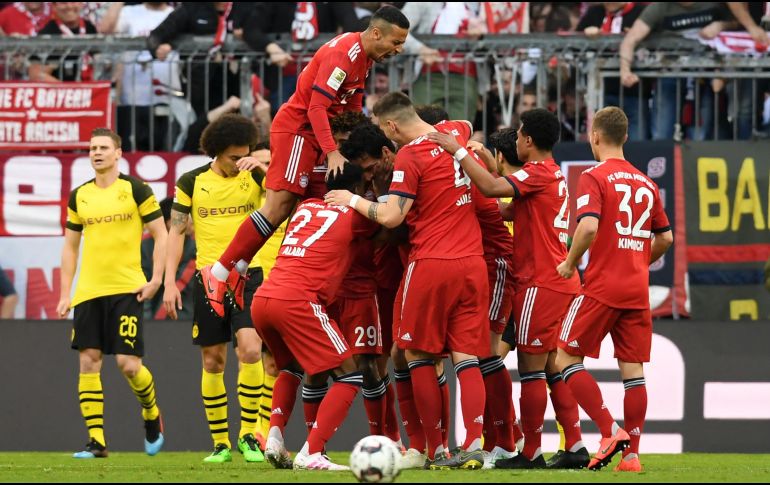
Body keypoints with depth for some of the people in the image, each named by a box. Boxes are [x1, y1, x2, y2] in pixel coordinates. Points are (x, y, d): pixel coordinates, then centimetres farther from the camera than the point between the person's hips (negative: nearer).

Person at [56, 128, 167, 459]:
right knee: (88, 362, -3)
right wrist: (65, 293, 10)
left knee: (128, 363, -10)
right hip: (88, 292, 4)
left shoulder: (135, 189, -2)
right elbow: (70, 246, 17)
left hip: (127, 289, -4)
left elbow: (160, 235, 1)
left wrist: (156, 279, -8)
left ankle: (151, 415, 19)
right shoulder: (79, 196, 11)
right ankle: (96, 441, 0)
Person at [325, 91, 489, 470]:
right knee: (467, 357, 2)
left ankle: (436, 450, 1)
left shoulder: (410, 155, -11)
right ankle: (473, 446, -11)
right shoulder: (456, 132, 10)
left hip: (431, 265, -6)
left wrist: (352, 200, 1)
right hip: (472, 264, 6)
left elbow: (391, 216, -14)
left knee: (419, 355, 6)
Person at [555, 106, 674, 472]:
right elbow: (665, 238, 17)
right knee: (632, 369, 6)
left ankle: (610, 432, -9)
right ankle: (632, 453, 3)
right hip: (637, 291, 6)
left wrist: (570, 263, -8)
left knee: (566, 359, 3)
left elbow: (589, 226, -22)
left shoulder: (595, 177, -7)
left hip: (602, 287, -6)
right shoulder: (646, 183, 12)